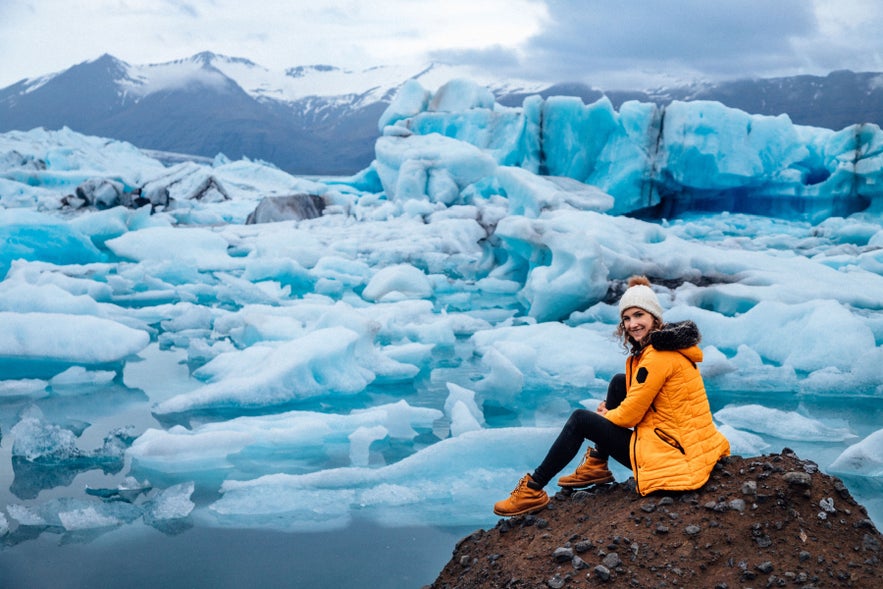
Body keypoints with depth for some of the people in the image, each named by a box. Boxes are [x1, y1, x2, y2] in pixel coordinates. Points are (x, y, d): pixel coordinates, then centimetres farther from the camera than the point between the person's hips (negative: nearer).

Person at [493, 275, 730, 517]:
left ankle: (533, 490, 3)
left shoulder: (658, 356, -19)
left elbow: (631, 415, -15)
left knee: (581, 420, -4)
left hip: (669, 453, -10)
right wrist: (612, 409, 6)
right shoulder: (665, 343, 11)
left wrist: (604, 416, 5)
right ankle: (596, 466, 19)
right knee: (619, 382, 14)